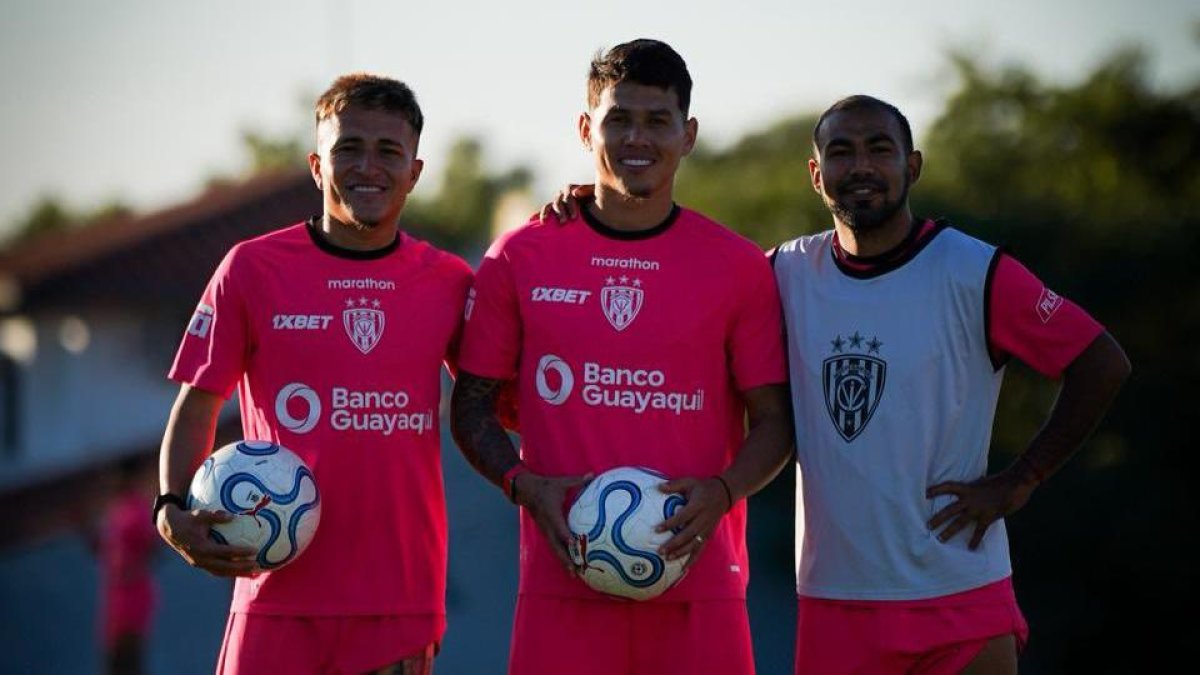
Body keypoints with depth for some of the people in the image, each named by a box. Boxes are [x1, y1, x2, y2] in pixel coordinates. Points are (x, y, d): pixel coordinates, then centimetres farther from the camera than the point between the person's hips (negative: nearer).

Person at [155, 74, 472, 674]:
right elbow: (197, 404, 6)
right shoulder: (252, 269, 3)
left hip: (403, 596, 2)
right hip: (280, 586, -1)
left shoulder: (449, 282, 8)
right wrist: (173, 509, -10)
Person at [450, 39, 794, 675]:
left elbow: (772, 419, 8)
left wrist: (723, 491, -12)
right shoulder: (519, 259, 6)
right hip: (562, 588, 0)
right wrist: (525, 486, -9)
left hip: (699, 587, 0)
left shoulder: (739, 267, 6)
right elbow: (471, 407, 9)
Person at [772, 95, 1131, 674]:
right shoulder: (786, 274, 6)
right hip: (831, 599, 3)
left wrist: (1017, 483, -5)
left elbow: (1103, 365, -3)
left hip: (961, 599, -3)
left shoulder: (972, 274, -6)